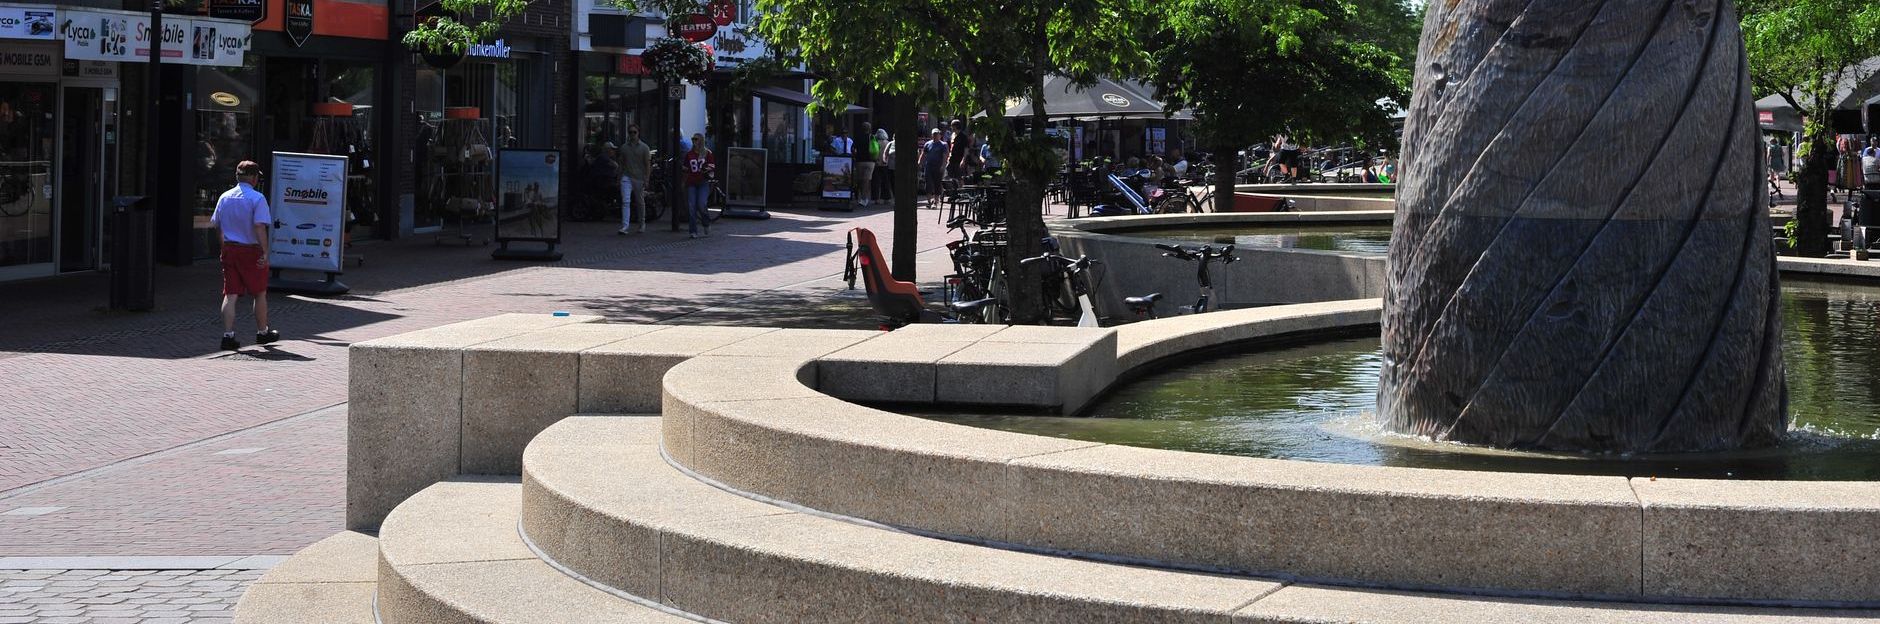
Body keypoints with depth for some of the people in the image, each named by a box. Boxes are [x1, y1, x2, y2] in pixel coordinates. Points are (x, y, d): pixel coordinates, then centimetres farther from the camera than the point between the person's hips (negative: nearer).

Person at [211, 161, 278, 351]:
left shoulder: (224, 197, 8)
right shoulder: (257, 199, -11)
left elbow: (217, 226, 15)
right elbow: (259, 226, -20)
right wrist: (265, 252, -20)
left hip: (229, 250, 5)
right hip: (251, 250, -5)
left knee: (230, 294, 3)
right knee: (260, 293, 12)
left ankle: (228, 335, -5)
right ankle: (262, 332, 24)